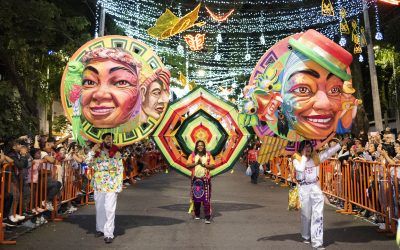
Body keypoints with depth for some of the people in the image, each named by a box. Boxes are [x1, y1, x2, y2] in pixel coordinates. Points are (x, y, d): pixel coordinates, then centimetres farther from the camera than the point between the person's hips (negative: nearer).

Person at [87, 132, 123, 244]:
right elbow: (89, 163, -7)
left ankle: (109, 233, 1)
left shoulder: (116, 153, -1)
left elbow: (120, 170, -2)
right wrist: (93, 150, -17)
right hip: (98, 184, 3)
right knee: (99, 208, 15)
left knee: (110, 209, -4)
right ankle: (100, 228, 31)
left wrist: (119, 185, -7)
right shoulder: (97, 152, 5)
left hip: (111, 185, -3)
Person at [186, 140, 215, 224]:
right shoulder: (192, 155, 2)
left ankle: (208, 217, -3)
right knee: (196, 197, 10)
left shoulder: (208, 155, 1)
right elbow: (187, 165, -6)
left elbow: (213, 166, -4)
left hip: (205, 179, -1)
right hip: (195, 179, 2)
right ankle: (197, 214, 27)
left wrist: (204, 165, -16)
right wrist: (196, 163, -18)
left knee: (206, 199, -6)